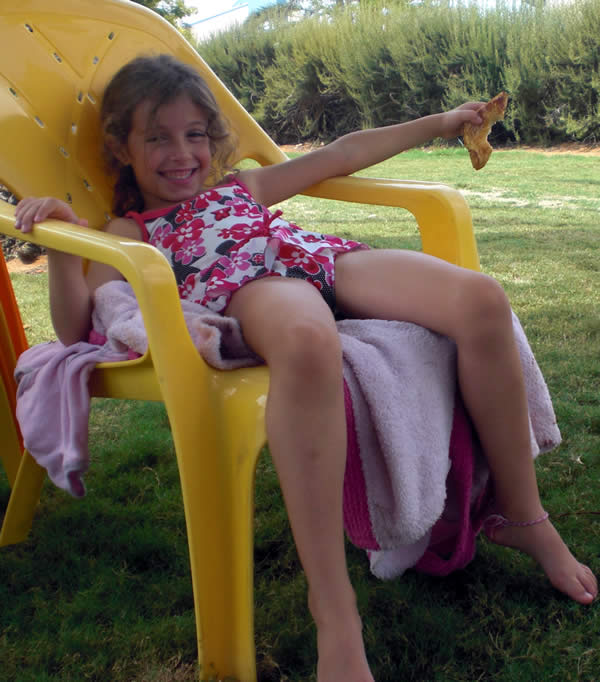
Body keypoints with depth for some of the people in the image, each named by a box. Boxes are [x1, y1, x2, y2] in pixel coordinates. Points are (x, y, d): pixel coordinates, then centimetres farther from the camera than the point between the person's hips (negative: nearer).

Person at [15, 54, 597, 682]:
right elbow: (78, 329, 9)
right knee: (307, 341, -44)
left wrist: (440, 123, 37)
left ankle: (522, 515, -3)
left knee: (480, 298, -21)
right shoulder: (130, 231, 24)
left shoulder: (240, 187, 38)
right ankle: (334, 616, -38)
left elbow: (343, 154, 37)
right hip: (254, 289, -5)